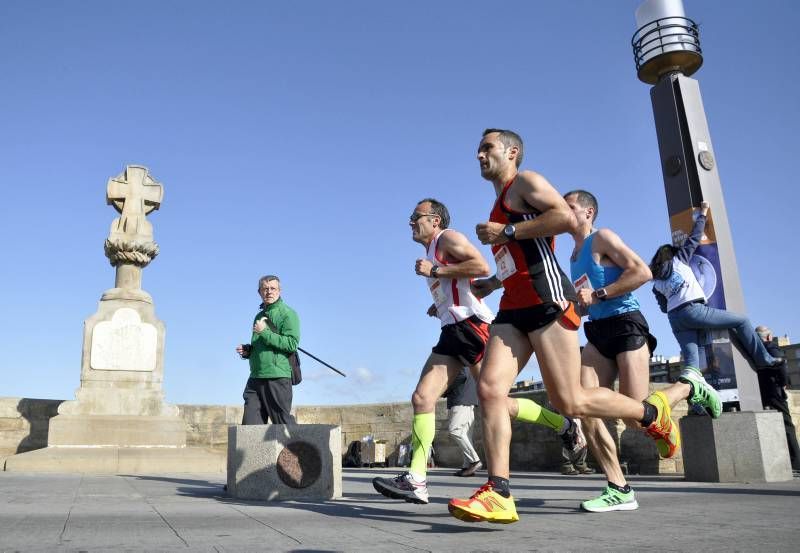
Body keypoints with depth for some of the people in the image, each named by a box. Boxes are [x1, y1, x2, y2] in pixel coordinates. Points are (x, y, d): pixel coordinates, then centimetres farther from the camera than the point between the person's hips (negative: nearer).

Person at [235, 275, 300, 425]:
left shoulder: (288, 314, -3)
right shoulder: (259, 316, 21)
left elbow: (292, 344, -17)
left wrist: (264, 332, -16)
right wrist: (247, 351, 9)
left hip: (277, 377, -7)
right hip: (256, 378, 7)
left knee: (284, 424, -2)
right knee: (250, 425, 3)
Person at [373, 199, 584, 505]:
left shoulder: (448, 238, -2)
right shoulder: (432, 255, 27)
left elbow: (482, 267, -18)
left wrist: (436, 271, -14)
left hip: (473, 325, -9)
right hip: (453, 332, 9)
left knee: (497, 402, -5)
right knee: (421, 398, -5)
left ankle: (564, 426, 17)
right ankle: (416, 481, -6)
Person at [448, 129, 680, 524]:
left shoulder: (525, 181, 2)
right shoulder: (500, 206, 28)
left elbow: (567, 218, -16)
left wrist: (505, 232, -13)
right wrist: (491, 283, 26)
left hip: (546, 300, -9)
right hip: (514, 307, 9)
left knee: (569, 402, -7)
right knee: (489, 390, -10)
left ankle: (651, 412, 19)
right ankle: (498, 495, -11)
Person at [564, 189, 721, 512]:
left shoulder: (602, 238, -3)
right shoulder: (574, 255, 21)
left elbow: (642, 271, -15)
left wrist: (597, 295, -17)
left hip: (625, 325, -8)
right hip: (597, 332, 8)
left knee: (637, 419, -11)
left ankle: (690, 386, 17)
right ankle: (619, 490, -2)